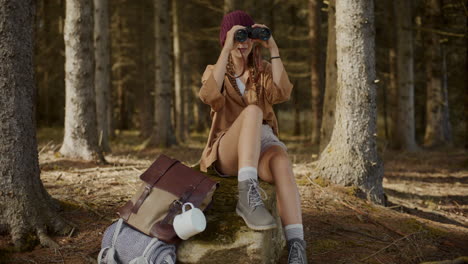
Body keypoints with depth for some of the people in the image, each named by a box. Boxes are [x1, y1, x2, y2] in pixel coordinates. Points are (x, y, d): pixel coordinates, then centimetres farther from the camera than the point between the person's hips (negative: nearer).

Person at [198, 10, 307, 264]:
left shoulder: (264, 70, 15)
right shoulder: (214, 71, 11)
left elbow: (282, 93, -9)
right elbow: (210, 96, -15)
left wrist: (273, 49, -10)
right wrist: (227, 49, -18)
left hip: (262, 147, 2)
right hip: (227, 152, -2)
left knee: (281, 160, -38)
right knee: (252, 110, -35)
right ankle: (248, 195, -52)